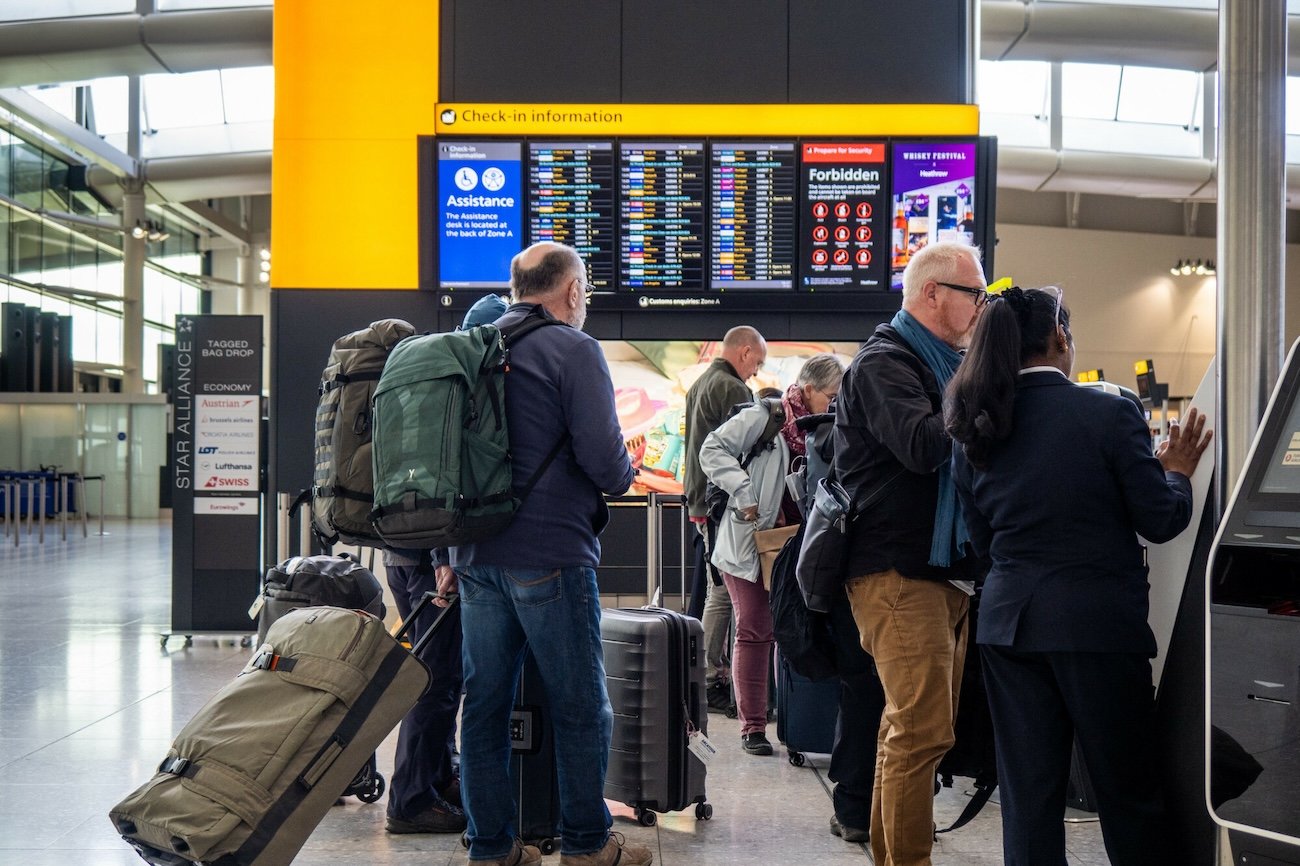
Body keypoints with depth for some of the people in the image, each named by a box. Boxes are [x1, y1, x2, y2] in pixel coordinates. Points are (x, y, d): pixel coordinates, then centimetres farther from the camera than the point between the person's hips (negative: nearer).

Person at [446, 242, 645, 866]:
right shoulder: (573, 350, -8)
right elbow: (603, 457, -17)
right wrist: (622, 478, 7)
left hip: (476, 555, 7)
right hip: (551, 554, -7)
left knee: (484, 704, 10)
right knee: (580, 708, 5)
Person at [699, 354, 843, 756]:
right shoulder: (764, 418, -9)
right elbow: (713, 449, -13)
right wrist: (744, 492, -21)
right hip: (751, 544, -5)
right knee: (755, 632, 0)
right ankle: (752, 726, 6)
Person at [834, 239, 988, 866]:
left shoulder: (936, 362, 21)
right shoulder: (885, 361, -9)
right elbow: (924, 444, -25)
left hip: (941, 570, 10)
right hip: (897, 572, -10)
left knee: (910, 723, 15)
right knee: (924, 729, -12)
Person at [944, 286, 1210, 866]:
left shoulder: (975, 431, 4)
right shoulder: (1110, 413, -11)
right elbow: (1161, 522, -6)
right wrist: (1176, 471, 12)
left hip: (1010, 622, 4)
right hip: (1099, 621, -4)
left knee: (1027, 791, 10)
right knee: (1127, 787, 9)